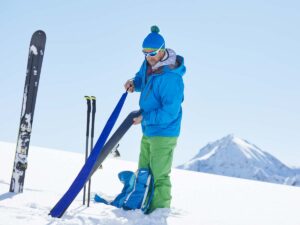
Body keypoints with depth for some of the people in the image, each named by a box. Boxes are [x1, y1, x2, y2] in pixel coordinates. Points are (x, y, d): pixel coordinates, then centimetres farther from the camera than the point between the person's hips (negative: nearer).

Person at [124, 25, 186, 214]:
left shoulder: (171, 78, -26)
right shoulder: (149, 64, 0)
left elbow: (170, 112, -27)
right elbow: (142, 78, 23)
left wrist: (145, 118, -21)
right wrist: (134, 83, 0)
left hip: (164, 132, -9)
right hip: (148, 131, 9)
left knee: (159, 175, -1)